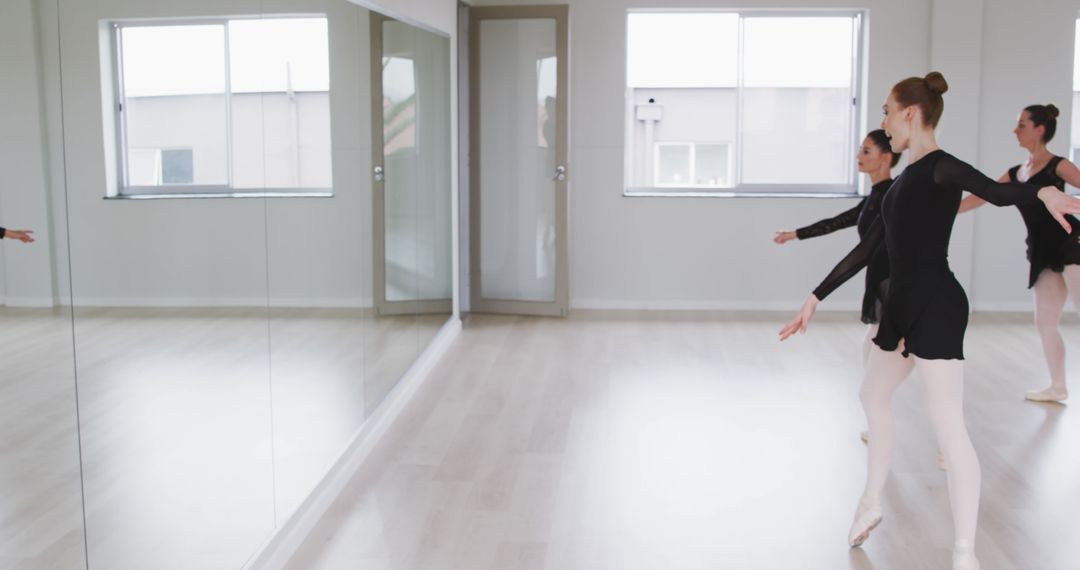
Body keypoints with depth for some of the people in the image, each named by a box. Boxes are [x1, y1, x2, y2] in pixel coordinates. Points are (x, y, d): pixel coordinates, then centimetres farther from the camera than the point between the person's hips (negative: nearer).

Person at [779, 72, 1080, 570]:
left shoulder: (942, 167, -11)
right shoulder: (904, 180, 15)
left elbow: (997, 192, -32)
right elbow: (865, 249, 18)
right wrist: (816, 298, 19)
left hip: (936, 306, -10)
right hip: (902, 305, 10)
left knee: (947, 424, -9)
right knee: (873, 397, 22)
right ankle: (871, 503, 39)